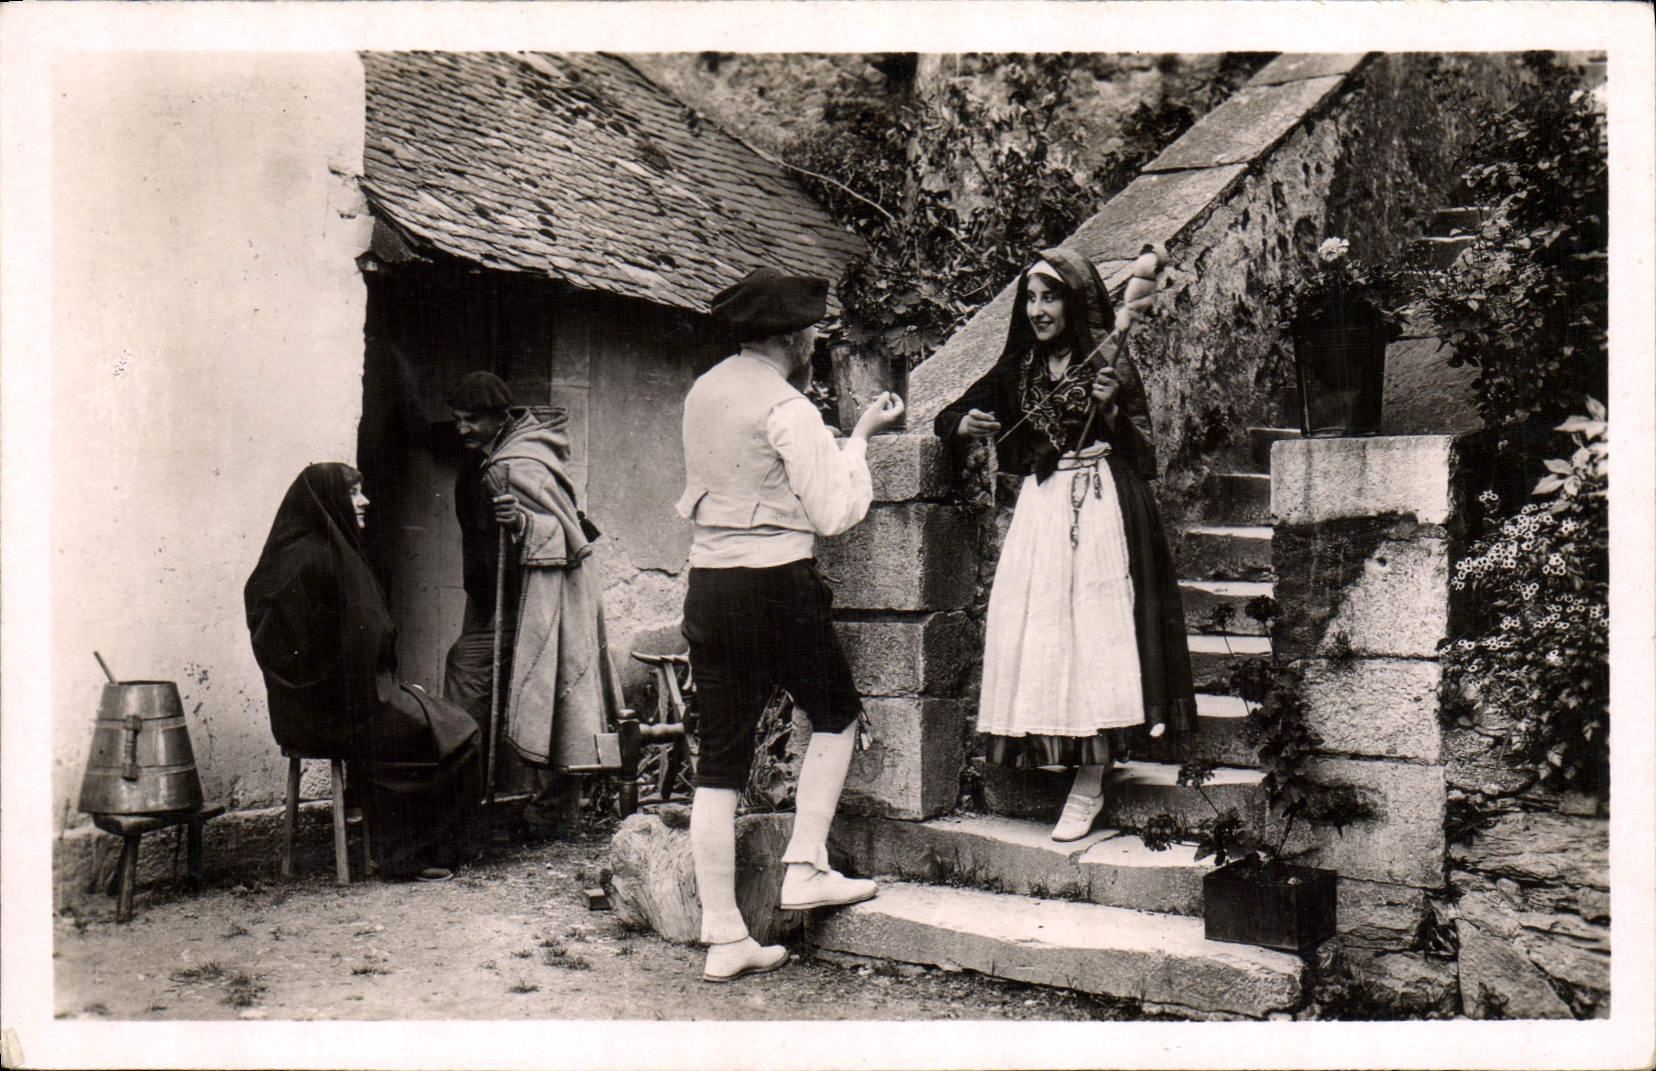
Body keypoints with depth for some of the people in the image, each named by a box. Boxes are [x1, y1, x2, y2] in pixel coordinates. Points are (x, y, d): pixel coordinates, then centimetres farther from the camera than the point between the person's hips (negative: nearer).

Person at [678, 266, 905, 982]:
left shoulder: (702, 393, 13)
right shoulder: (786, 407, -11)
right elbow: (834, 513, -12)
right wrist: (858, 437, 1)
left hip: (706, 581, 7)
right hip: (775, 582, -7)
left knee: (719, 758, 7)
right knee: (836, 716, 17)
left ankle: (723, 937, 12)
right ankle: (805, 869, 13)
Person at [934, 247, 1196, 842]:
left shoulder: (1110, 364, 0)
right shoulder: (1018, 369, 12)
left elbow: (1143, 458, -3)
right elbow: (947, 418, 20)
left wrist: (1110, 409, -17)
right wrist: (964, 423, -2)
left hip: (1101, 512, -4)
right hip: (1038, 511, 5)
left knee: (1094, 633, -5)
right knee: (1037, 633, 0)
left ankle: (1088, 787, 1)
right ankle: (1059, 753, 12)